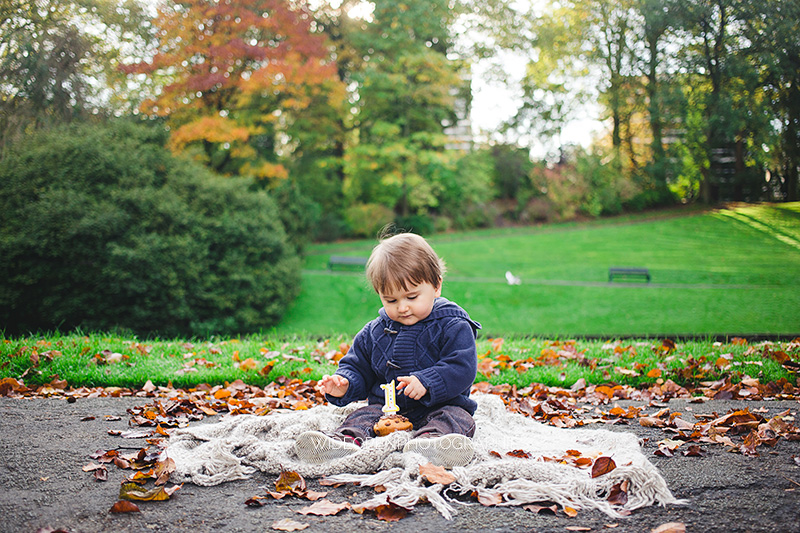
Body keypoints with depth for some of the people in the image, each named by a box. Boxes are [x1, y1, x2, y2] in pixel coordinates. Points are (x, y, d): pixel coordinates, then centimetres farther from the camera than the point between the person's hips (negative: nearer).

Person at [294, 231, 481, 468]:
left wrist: (426, 382, -27)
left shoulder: (452, 327, -4)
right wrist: (343, 383, -3)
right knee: (363, 417, -22)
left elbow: (461, 368, -13)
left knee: (455, 417, -32)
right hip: (386, 407, 4)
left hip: (439, 406, -4)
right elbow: (357, 367, 20)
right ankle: (346, 441, -51)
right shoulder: (373, 333, 12)